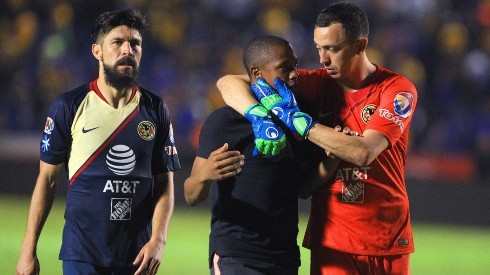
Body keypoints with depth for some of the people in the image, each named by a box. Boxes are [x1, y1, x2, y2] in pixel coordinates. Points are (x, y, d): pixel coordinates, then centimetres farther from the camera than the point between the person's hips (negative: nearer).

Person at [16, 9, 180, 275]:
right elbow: (47, 179, 3)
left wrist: (157, 240, -9)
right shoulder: (68, 106, 0)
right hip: (82, 253, -2)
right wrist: (28, 249, -1)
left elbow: (165, 184, 7)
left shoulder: (155, 110, 6)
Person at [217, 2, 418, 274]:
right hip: (331, 241, 2)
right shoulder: (317, 83, 1)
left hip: (388, 242, -1)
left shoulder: (397, 89, -7)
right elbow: (229, 83, 0)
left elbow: (363, 151, -22)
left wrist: (294, 118, -18)